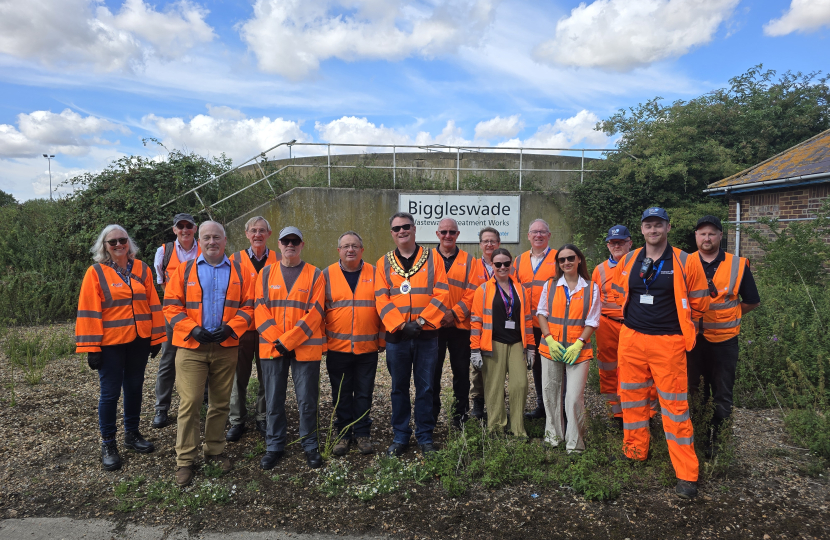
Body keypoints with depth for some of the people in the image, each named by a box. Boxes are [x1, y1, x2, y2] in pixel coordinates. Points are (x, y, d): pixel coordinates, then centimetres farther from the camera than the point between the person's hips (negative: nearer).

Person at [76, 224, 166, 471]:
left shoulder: (142, 269, 5)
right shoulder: (95, 272, -5)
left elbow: (153, 304, 7)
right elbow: (89, 311, -7)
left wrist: (156, 338, 6)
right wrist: (91, 347, -9)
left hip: (139, 340, 4)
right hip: (110, 343, -3)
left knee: (134, 387, 14)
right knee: (110, 392, 3)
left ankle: (132, 434, 30)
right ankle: (108, 444, 18)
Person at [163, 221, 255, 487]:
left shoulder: (239, 271, 6)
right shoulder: (184, 270, 5)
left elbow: (248, 306, 3)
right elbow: (171, 305, 1)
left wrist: (230, 328, -12)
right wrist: (193, 329, -12)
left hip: (227, 347, 2)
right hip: (192, 346, -1)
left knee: (220, 402, 11)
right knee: (190, 402, -4)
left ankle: (214, 451, 26)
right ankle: (185, 460, 7)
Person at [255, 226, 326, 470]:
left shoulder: (315, 275, 1)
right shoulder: (266, 274, 8)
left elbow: (315, 312, -7)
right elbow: (261, 309, 1)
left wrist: (288, 340, -13)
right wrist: (276, 340, -12)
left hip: (305, 347, -2)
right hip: (272, 347, 2)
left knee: (307, 400, 5)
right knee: (273, 400, 9)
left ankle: (310, 446, 21)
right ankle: (274, 446, 24)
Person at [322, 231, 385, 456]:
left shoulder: (373, 274, 4)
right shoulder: (327, 275, 3)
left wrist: (382, 339, 4)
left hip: (367, 347, 0)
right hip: (337, 347, 0)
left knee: (364, 393, 8)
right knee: (341, 394, 10)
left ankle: (362, 433, 23)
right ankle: (344, 434, 24)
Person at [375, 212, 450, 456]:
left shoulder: (432, 258, 2)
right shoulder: (384, 263, 6)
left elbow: (441, 294, -5)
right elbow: (382, 300, -2)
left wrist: (422, 320, -15)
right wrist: (400, 325, -14)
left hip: (426, 335, -1)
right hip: (396, 336, 1)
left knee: (425, 388, 6)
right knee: (399, 388, 10)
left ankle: (425, 437, 20)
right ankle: (400, 437, 22)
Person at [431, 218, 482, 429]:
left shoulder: (468, 260, 6)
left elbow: (473, 291, -2)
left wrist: (454, 313, -13)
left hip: (460, 325, 0)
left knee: (461, 371, 9)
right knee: (432, 371, 7)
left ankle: (460, 415, 22)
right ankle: (431, 415, 20)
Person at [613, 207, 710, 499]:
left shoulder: (685, 263, -6)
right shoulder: (628, 261, 5)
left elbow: (699, 303, 3)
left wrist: (675, 323, 9)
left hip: (668, 343, -4)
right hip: (631, 340, 4)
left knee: (674, 405, -1)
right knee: (632, 398, 13)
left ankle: (686, 473, 10)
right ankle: (635, 452, 31)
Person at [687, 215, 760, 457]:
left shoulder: (738, 265, -3)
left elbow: (752, 301, 5)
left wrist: (724, 316, 1)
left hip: (723, 341, -1)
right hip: (692, 339, 1)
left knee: (722, 395, 8)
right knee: (694, 392, 14)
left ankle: (716, 441, 22)